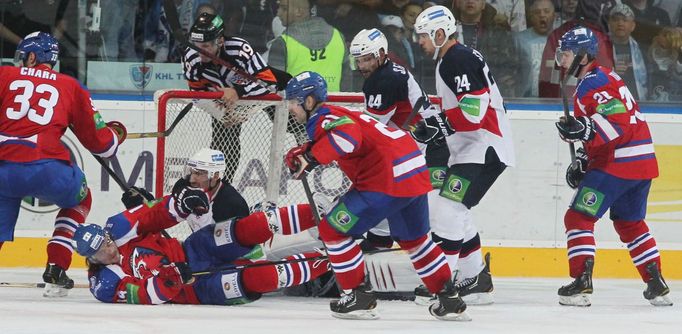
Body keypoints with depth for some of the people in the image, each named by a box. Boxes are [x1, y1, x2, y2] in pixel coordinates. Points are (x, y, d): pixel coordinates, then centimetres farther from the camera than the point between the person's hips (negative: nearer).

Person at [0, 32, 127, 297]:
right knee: (79, 200, 30)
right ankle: (55, 271, 19)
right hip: (47, 170, 0)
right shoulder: (71, 88, 17)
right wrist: (116, 132, 41)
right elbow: (99, 143, 19)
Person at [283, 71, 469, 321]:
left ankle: (359, 297, 2)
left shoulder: (325, 119, -7)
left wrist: (311, 157, -29)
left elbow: (348, 135, -27)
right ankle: (450, 301, 28)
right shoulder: (337, 116, 24)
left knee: (333, 230, -1)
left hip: (388, 180, -10)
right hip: (417, 173, 10)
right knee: (414, 239, 28)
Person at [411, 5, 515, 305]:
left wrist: (438, 124, -19)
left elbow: (474, 111, -24)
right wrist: (435, 128, 14)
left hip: (484, 149, -11)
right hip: (471, 148, 11)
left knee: (448, 209, -16)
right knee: (453, 212, 15)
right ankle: (476, 280, 20)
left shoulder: (460, 61, -16)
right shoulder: (451, 60, 18)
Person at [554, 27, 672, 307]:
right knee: (630, 223, 22)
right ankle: (657, 286, 20)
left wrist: (585, 130, -39)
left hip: (617, 164, -10)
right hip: (642, 161, 10)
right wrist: (585, 160, 24)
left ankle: (581, 283, -15)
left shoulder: (593, 83, -12)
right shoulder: (605, 76, 21)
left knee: (578, 218, -7)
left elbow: (617, 121, -25)